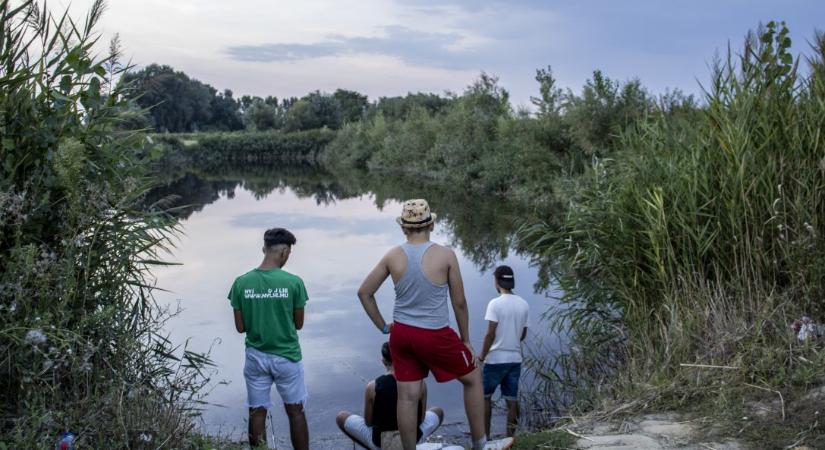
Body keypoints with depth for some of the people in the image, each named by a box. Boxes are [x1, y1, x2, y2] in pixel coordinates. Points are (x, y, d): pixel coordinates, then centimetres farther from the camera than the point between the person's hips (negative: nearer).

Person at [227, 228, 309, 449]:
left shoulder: (241, 282, -8)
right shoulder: (293, 282, -14)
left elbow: (240, 327, -2)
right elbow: (298, 324, -3)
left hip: (256, 356, 2)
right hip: (287, 356, -2)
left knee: (257, 413, 12)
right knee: (295, 412, 12)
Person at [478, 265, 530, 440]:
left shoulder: (495, 303, -14)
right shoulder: (524, 305, 3)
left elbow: (491, 334, -16)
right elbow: (523, 334, 11)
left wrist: (482, 355, -4)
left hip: (496, 358, -5)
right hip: (515, 358, 5)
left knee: (485, 396, 10)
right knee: (512, 399, 7)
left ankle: (485, 436, 12)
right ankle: (510, 437, 10)